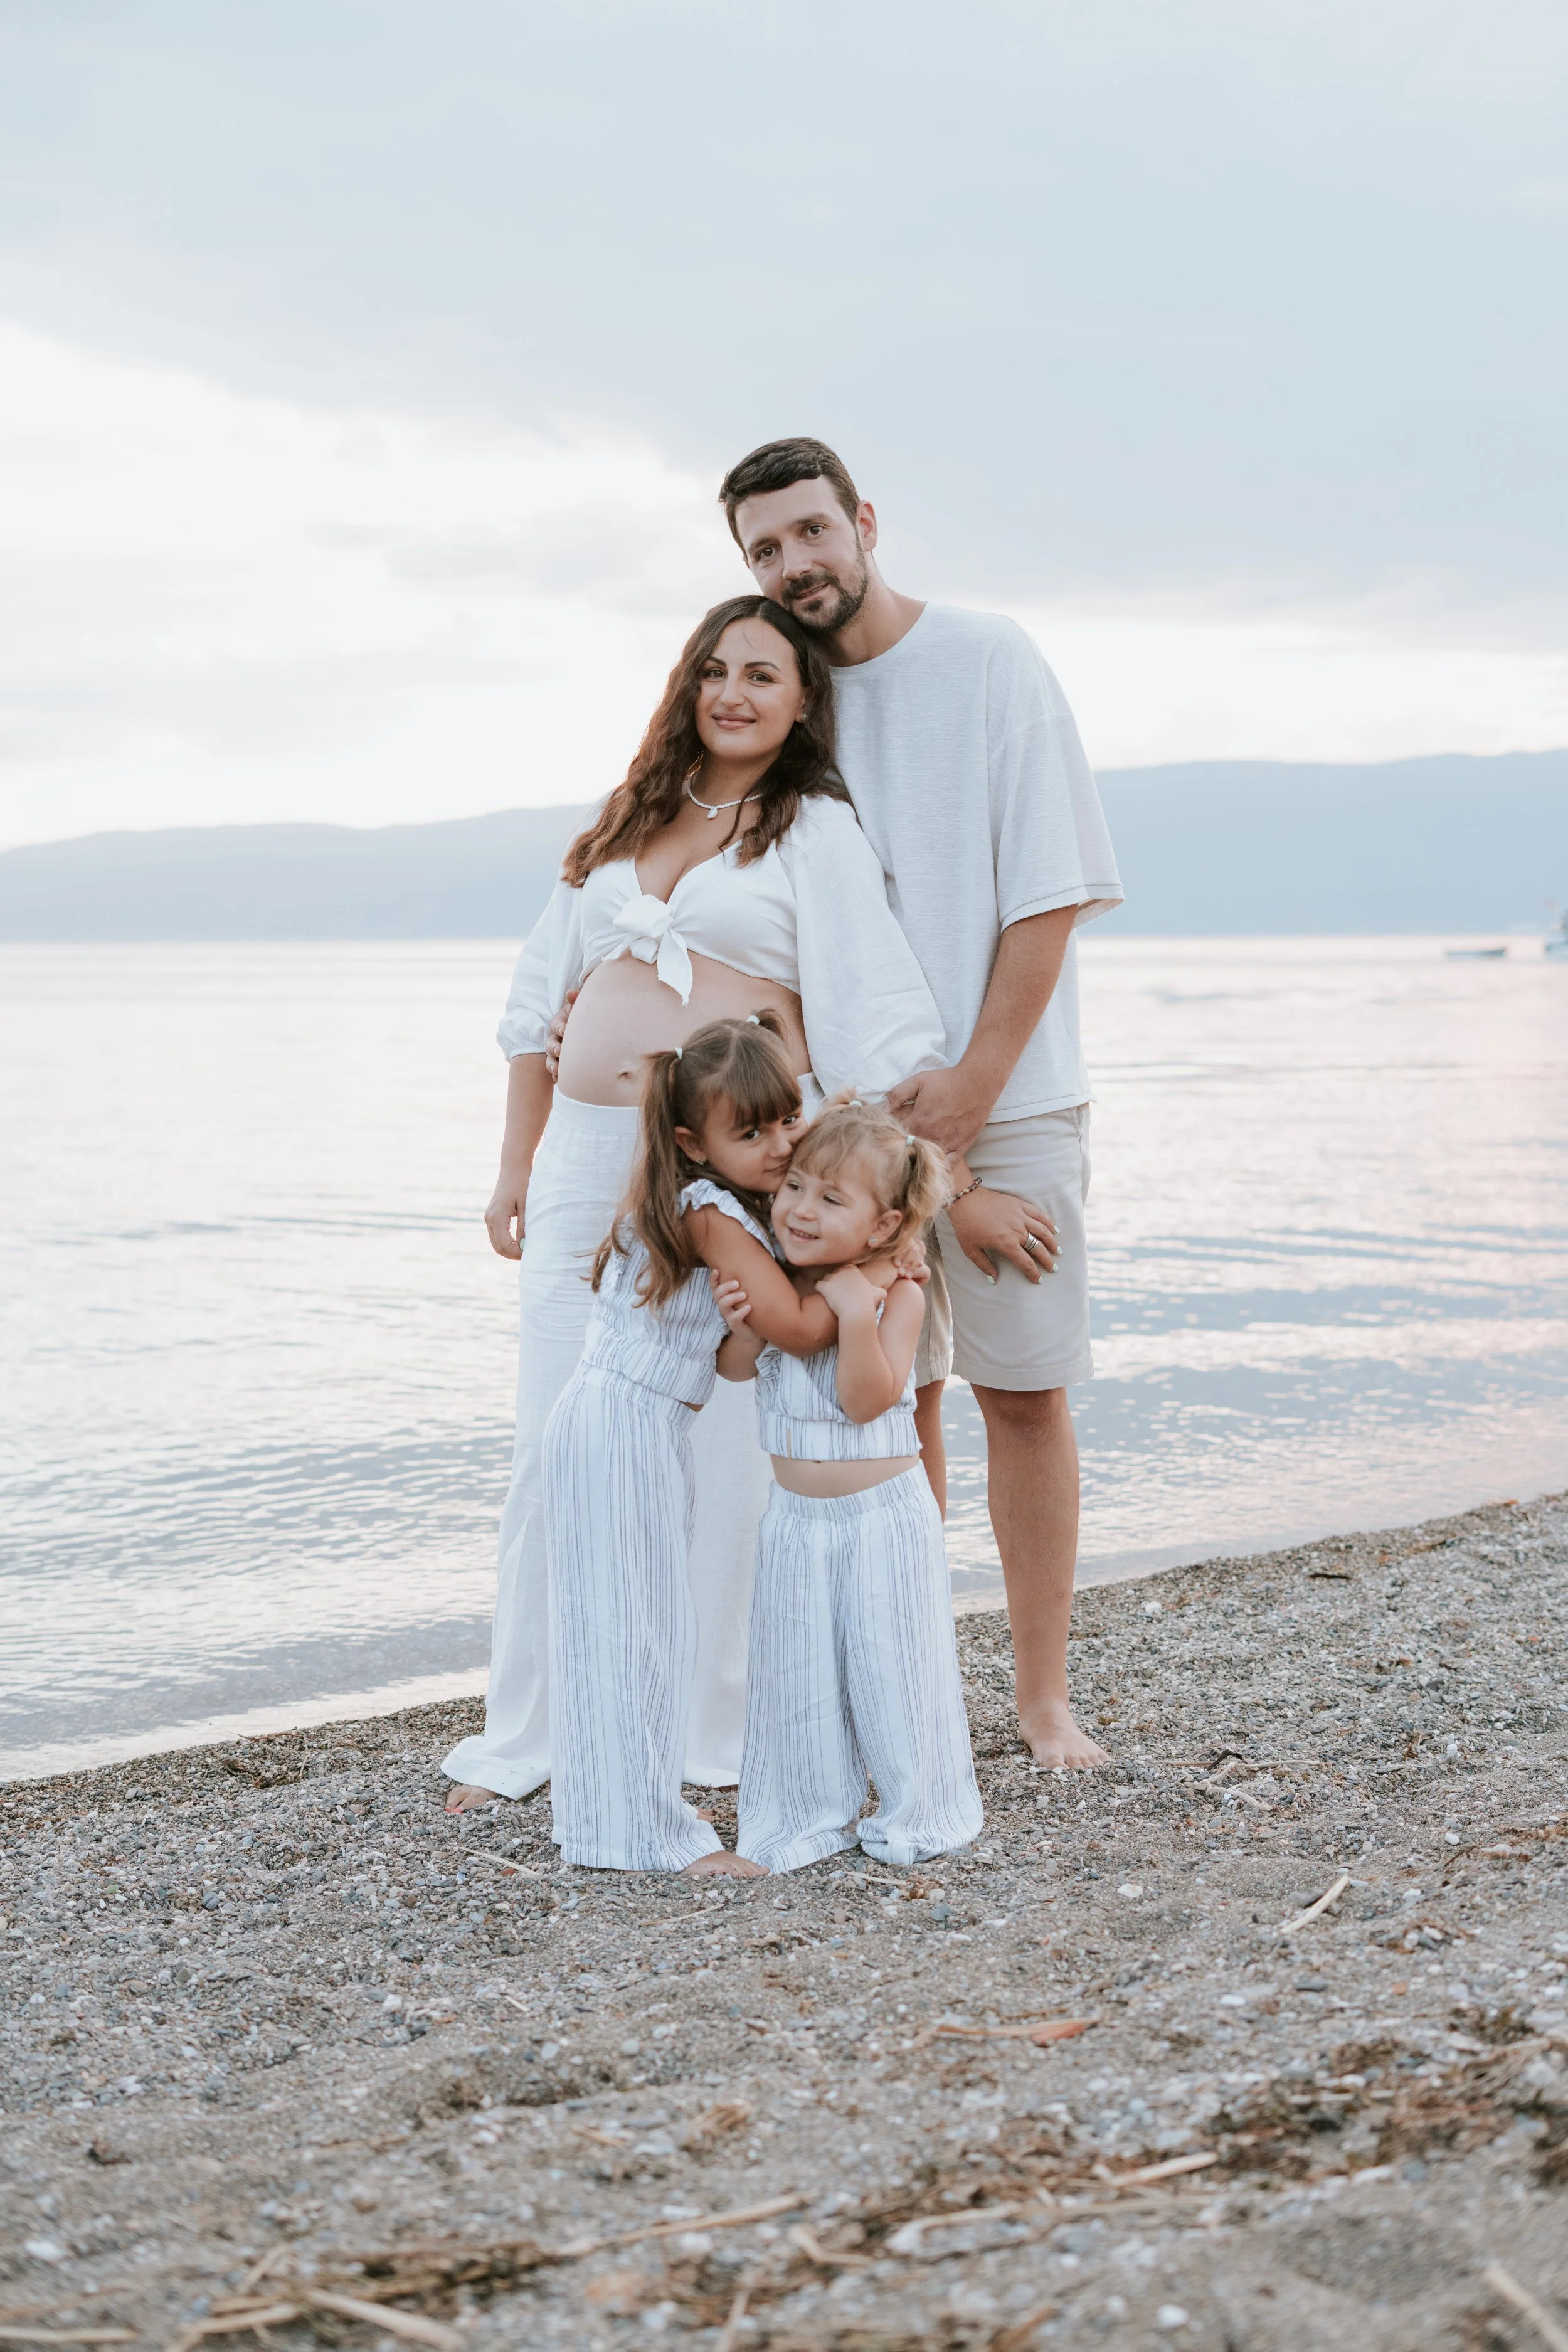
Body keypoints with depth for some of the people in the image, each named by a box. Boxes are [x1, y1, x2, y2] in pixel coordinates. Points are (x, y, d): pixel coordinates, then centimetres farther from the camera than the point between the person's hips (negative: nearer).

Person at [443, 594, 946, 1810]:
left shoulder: (817, 830, 2)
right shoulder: (627, 822, 18)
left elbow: (872, 1027, -4)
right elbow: (544, 994, 21)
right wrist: (517, 1165, 17)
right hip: (587, 1158, 5)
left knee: (724, 1451, -1)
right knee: (555, 1446, 4)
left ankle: (714, 1733, 13)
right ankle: (524, 1734, 15)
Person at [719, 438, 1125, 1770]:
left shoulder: (991, 663, -1)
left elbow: (1050, 891, -6)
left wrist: (974, 1082, -13)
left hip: (1007, 1093, -3)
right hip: (854, 1108, 3)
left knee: (1024, 1393, 0)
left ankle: (1045, 1695, 9)